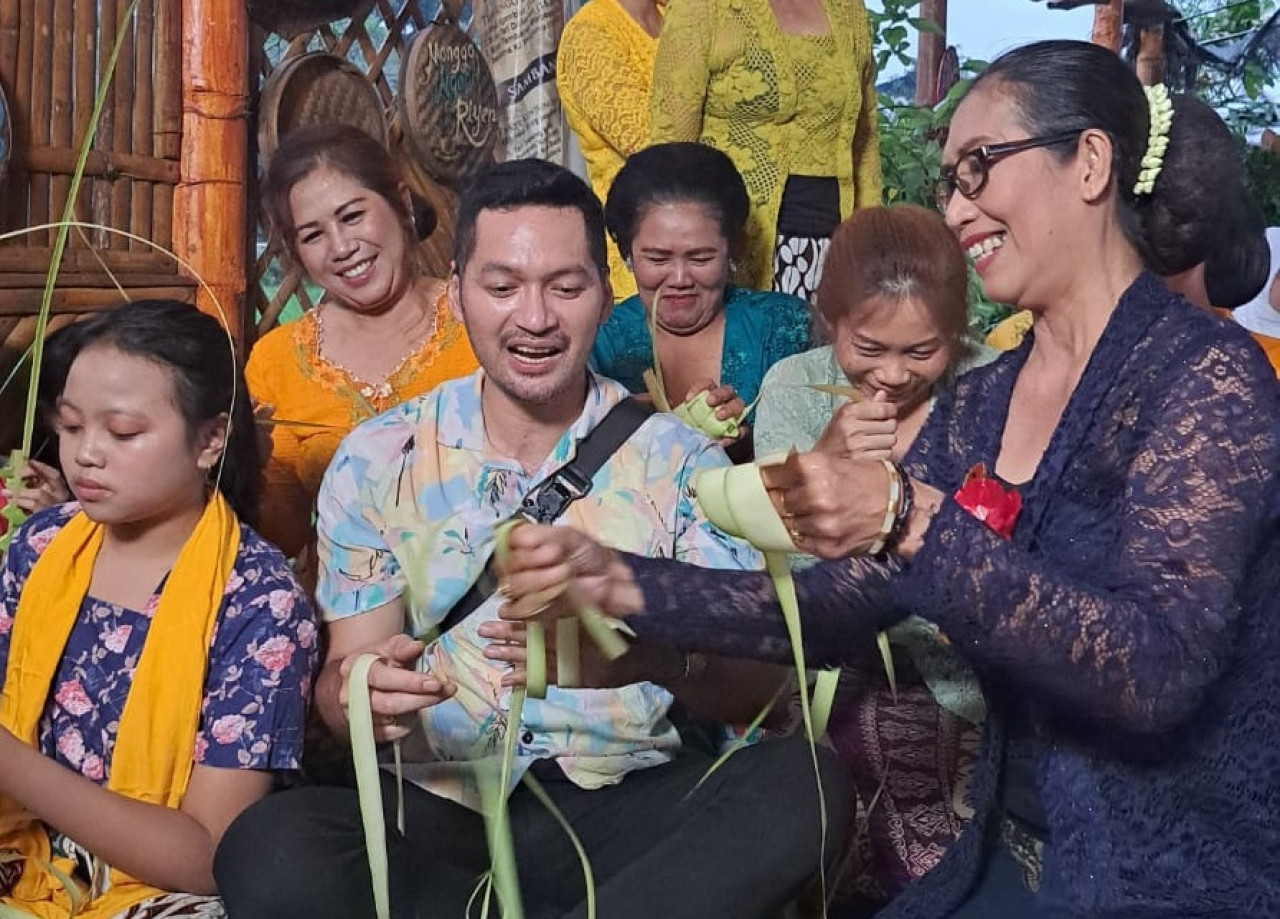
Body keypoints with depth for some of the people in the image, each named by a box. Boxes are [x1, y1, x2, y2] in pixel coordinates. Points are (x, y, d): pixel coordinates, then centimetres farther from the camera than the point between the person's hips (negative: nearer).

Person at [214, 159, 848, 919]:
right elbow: (344, 673, 3)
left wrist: (660, 658, -31)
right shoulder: (378, 460, 4)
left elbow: (759, 684, -7)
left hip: (625, 804, 0)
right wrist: (362, 692, -23)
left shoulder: (678, 458, 1)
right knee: (269, 852, -30)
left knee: (799, 788, -29)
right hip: (440, 809, 1)